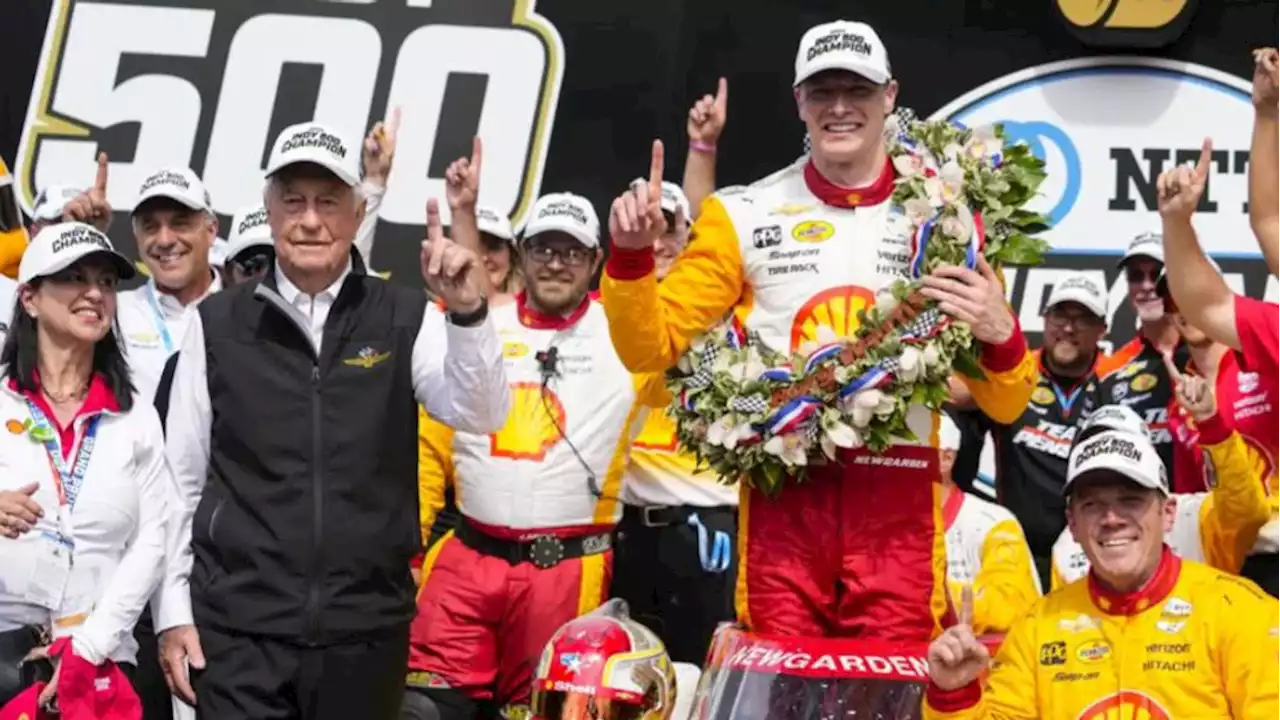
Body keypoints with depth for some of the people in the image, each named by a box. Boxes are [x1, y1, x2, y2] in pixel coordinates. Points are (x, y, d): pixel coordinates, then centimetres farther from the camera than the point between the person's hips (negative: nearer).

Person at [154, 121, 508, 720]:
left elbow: (481, 414, -10)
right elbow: (182, 478, 7)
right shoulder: (217, 324, 3)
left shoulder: (404, 319, 3)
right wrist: (174, 610, 4)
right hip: (237, 625, -1)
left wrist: (467, 311, -25)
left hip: (366, 627, 1)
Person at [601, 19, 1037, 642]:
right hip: (783, 494, 0)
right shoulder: (746, 215, 7)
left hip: (898, 502, 0)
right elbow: (651, 346, 6)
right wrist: (631, 256, -10)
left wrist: (1000, 334, -12)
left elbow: (1005, 405, 9)